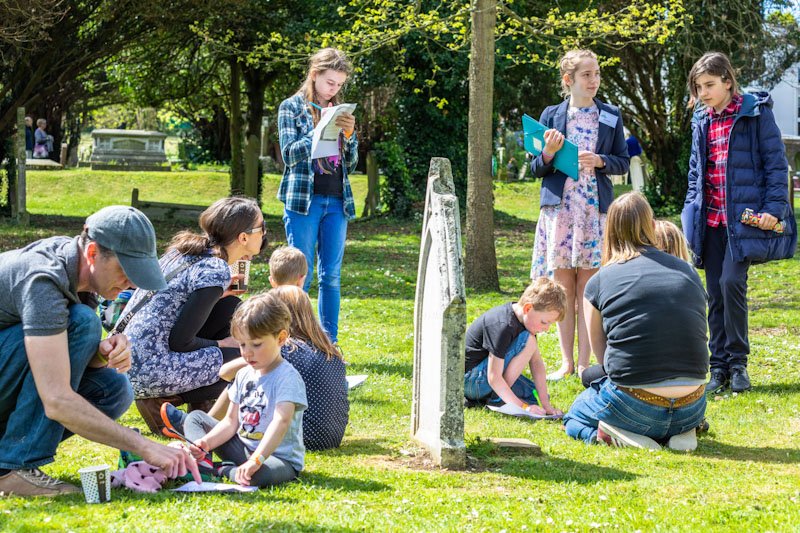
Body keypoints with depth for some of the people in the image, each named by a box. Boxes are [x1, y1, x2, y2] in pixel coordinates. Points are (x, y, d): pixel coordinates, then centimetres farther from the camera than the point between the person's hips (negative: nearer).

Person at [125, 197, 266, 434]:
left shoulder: (187, 249, 7)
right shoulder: (216, 271, -17)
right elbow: (179, 341, -16)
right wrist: (223, 344, 1)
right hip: (146, 371, -9)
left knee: (231, 308, 14)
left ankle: (201, 406, 17)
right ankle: (161, 403, -1)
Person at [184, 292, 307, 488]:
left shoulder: (287, 378, -17)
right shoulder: (244, 375, 9)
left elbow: (281, 421, -31)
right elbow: (231, 421, 9)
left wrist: (256, 460, -42)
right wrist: (207, 442, -11)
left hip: (279, 457, -8)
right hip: (243, 448, 8)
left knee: (260, 474, -44)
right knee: (195, 417, 9)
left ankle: (220, 471, -15)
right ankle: (203, 459, -19)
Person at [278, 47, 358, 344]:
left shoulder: (339, 112, 14)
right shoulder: (292, 107, 2)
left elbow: (351, 164, 14)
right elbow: (289, 154, -8)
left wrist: (349, 134, -4)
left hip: (337, 202, 5)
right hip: (303, 200, -4)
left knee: (331, 276, 5)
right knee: (301, 275, -4)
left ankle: (330, 343, 10)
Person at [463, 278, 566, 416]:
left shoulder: (524, 317, 0)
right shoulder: (503, 326, -28)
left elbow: (536, 362, 0)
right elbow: (494, 378, -27)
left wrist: (546, 404, -6)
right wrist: (522, 406, -27)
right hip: (470, 381, -10)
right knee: (527, 341, -22)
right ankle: (497, 398, -16)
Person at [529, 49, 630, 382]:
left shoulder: (611, 117, 7)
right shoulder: (551, 116, 5)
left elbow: (623, 162, 9)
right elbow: (536, 169, 7)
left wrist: (600, 161, -10)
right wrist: (548, 153, -14)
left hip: (595, 210, 0)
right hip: (559, 208, 0)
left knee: (588, 286, -2)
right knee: (563, 288, 2)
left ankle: (584, 362, 1)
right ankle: (566, 362, 8)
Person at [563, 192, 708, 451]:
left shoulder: (599, 282, 0)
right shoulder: (688, 272, 8)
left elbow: (600, 352, 10)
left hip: (635, 405, -3)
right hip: (691, 409, 3)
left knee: (574, 417, 28)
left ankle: (618, 434, -3)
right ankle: (680, 433, 7)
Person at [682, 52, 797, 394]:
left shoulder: (756, 112, -4)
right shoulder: (702, 121, 13)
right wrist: (691, 211, 13)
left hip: (744, 217, -6)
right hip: (711, 220, 6)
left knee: (731, 282, -17)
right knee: (715, 292, 4)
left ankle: (738, 363, -4)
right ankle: (719, 369, 10)